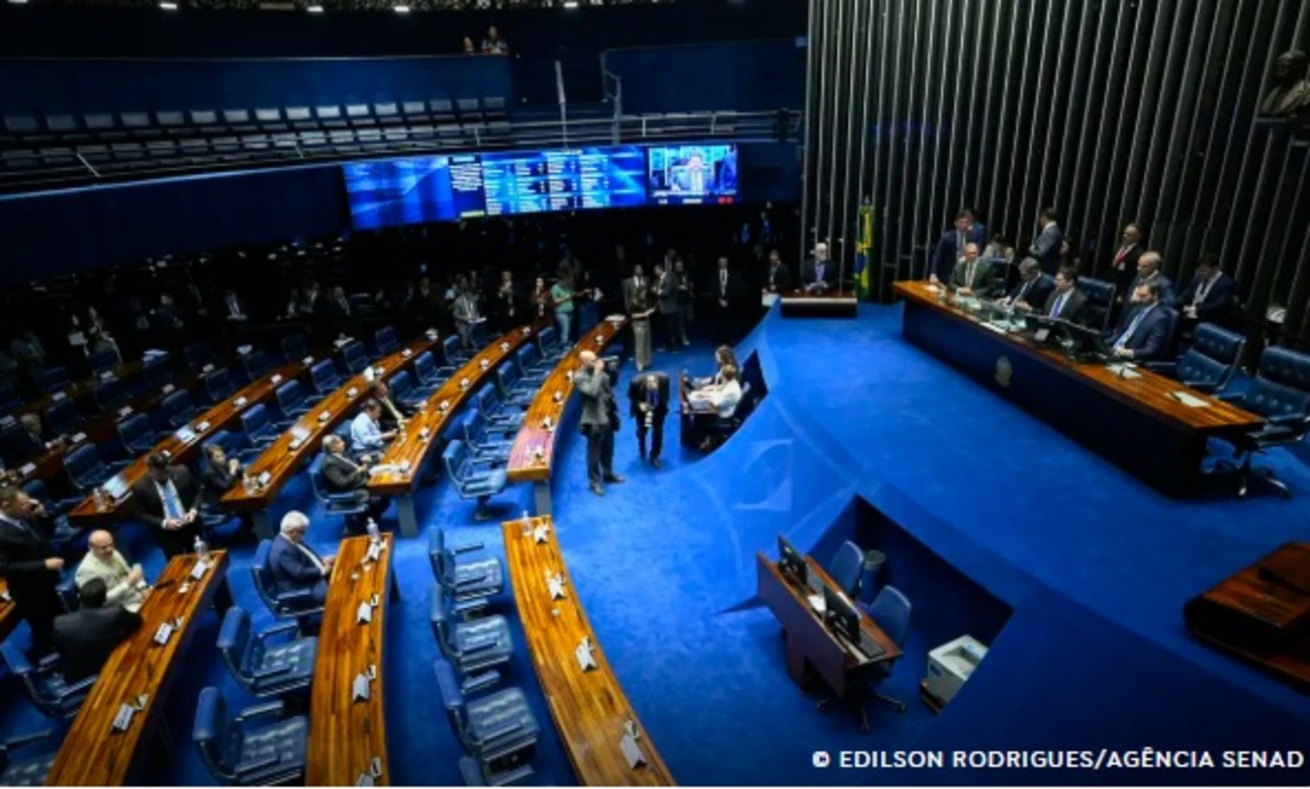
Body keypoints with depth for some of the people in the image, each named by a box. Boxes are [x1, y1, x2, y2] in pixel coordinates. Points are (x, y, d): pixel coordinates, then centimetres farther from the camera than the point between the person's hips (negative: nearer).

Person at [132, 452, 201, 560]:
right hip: (167, 534, -2)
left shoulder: (182, 472, -9)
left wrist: (193, 510, -13)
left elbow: (197, 493, 3)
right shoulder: (141, 488, -14)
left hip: (191, 527, 2)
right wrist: (164, 523, -21)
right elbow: (142, 514, -7)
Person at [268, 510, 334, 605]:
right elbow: (299, 573, -27)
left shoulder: (293, 540, 5)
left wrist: (322, 560, 2)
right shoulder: (283, 549, -25)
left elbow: (308, 556, 18)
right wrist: (322, 571, -17)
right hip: (301, 589, -11)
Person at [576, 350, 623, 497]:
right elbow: (592, 391, -31)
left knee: (608, 449, 22)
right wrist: (597, 372, -26)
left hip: (607, 417, 8)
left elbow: (611, 382, 15)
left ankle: (608, 473, 41)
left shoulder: (599, 372, 4)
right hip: (594, 421, -7)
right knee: (594, 452, 5)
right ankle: (595, 481, 18)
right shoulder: (580, 377, -17)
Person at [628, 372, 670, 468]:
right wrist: (639, 404, -28)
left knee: (658, 432, -1)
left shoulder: (664, 379, -30)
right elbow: (631, 395, -14)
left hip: (658, 409, 1)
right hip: (643, 408, -1)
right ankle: (642, 450, 45)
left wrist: (664, 404, -9)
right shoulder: (636, 382, -35)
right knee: (642, 431, 13)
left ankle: (654, 456, 20)